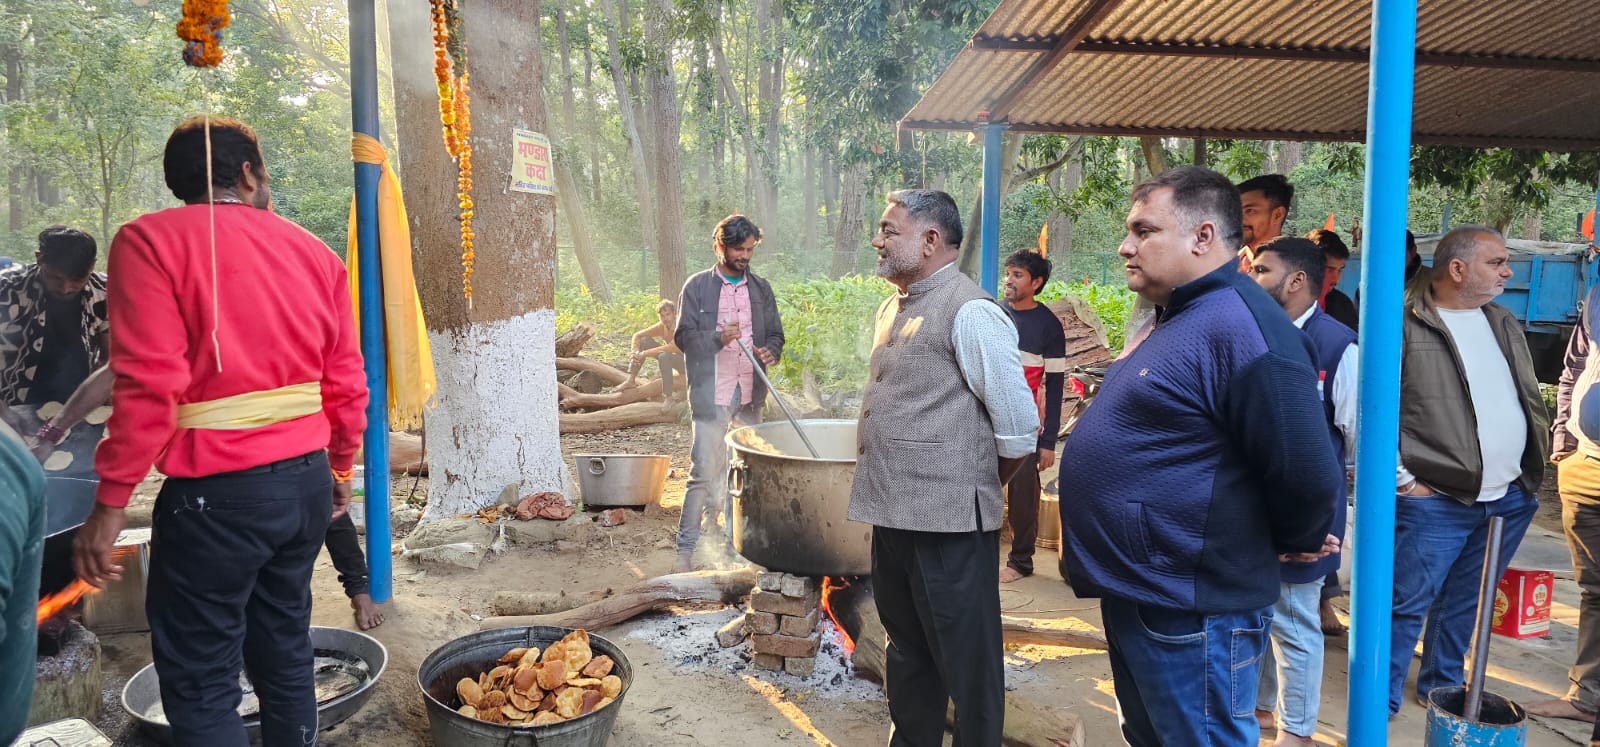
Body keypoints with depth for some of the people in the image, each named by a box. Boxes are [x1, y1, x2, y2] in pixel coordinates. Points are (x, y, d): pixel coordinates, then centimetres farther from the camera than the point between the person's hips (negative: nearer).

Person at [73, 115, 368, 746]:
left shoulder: (150, 240, -6)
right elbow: (347, 382, 9)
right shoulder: (313, 251, 8)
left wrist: (110, 503, -9)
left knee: (200, 684, 5)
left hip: (217, 493, -5)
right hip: (307, 481, 6)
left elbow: (149, 384, -15)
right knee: (284, 652, 19)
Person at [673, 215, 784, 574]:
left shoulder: (761, 288, 11)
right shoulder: (698, 286, -1)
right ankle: (686, 547, -2)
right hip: (711, 394, -5)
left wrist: (770, 352, -8)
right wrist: (719, 338, -23)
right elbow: (683, 336, -5)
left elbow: (775, 334, 15)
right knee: (704, 472, -8)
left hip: (750, 395, 5)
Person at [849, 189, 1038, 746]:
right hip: (893, 512, 9)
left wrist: (981, 487, -1)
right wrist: (884, 493, 16)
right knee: (907, 646, 21)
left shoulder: (969, 313, -14)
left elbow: (1018, 426, -15)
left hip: (948, 519, -9)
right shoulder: (893, 308, 12)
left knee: (965, 658, 4)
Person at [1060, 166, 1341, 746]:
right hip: (1134, 592, 10)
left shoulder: (1240, 326, -22)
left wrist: (1292, 544, -7)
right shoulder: (1174, 318, 12)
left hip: (1187, 611, -10)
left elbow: (1307, 474, -25)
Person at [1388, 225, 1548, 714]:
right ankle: (1381, 700, 11)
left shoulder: (1505, 325, 13)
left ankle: (1442, 685, 32)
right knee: (1406, 603, -2)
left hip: (1510, 498, 7)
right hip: (1434, 500, -6)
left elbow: (1531, 400, 21)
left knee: (1464, 602, 17)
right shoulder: (1406, 327, -11)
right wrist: (1403, 479, -13)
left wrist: (1537, 467, 14)